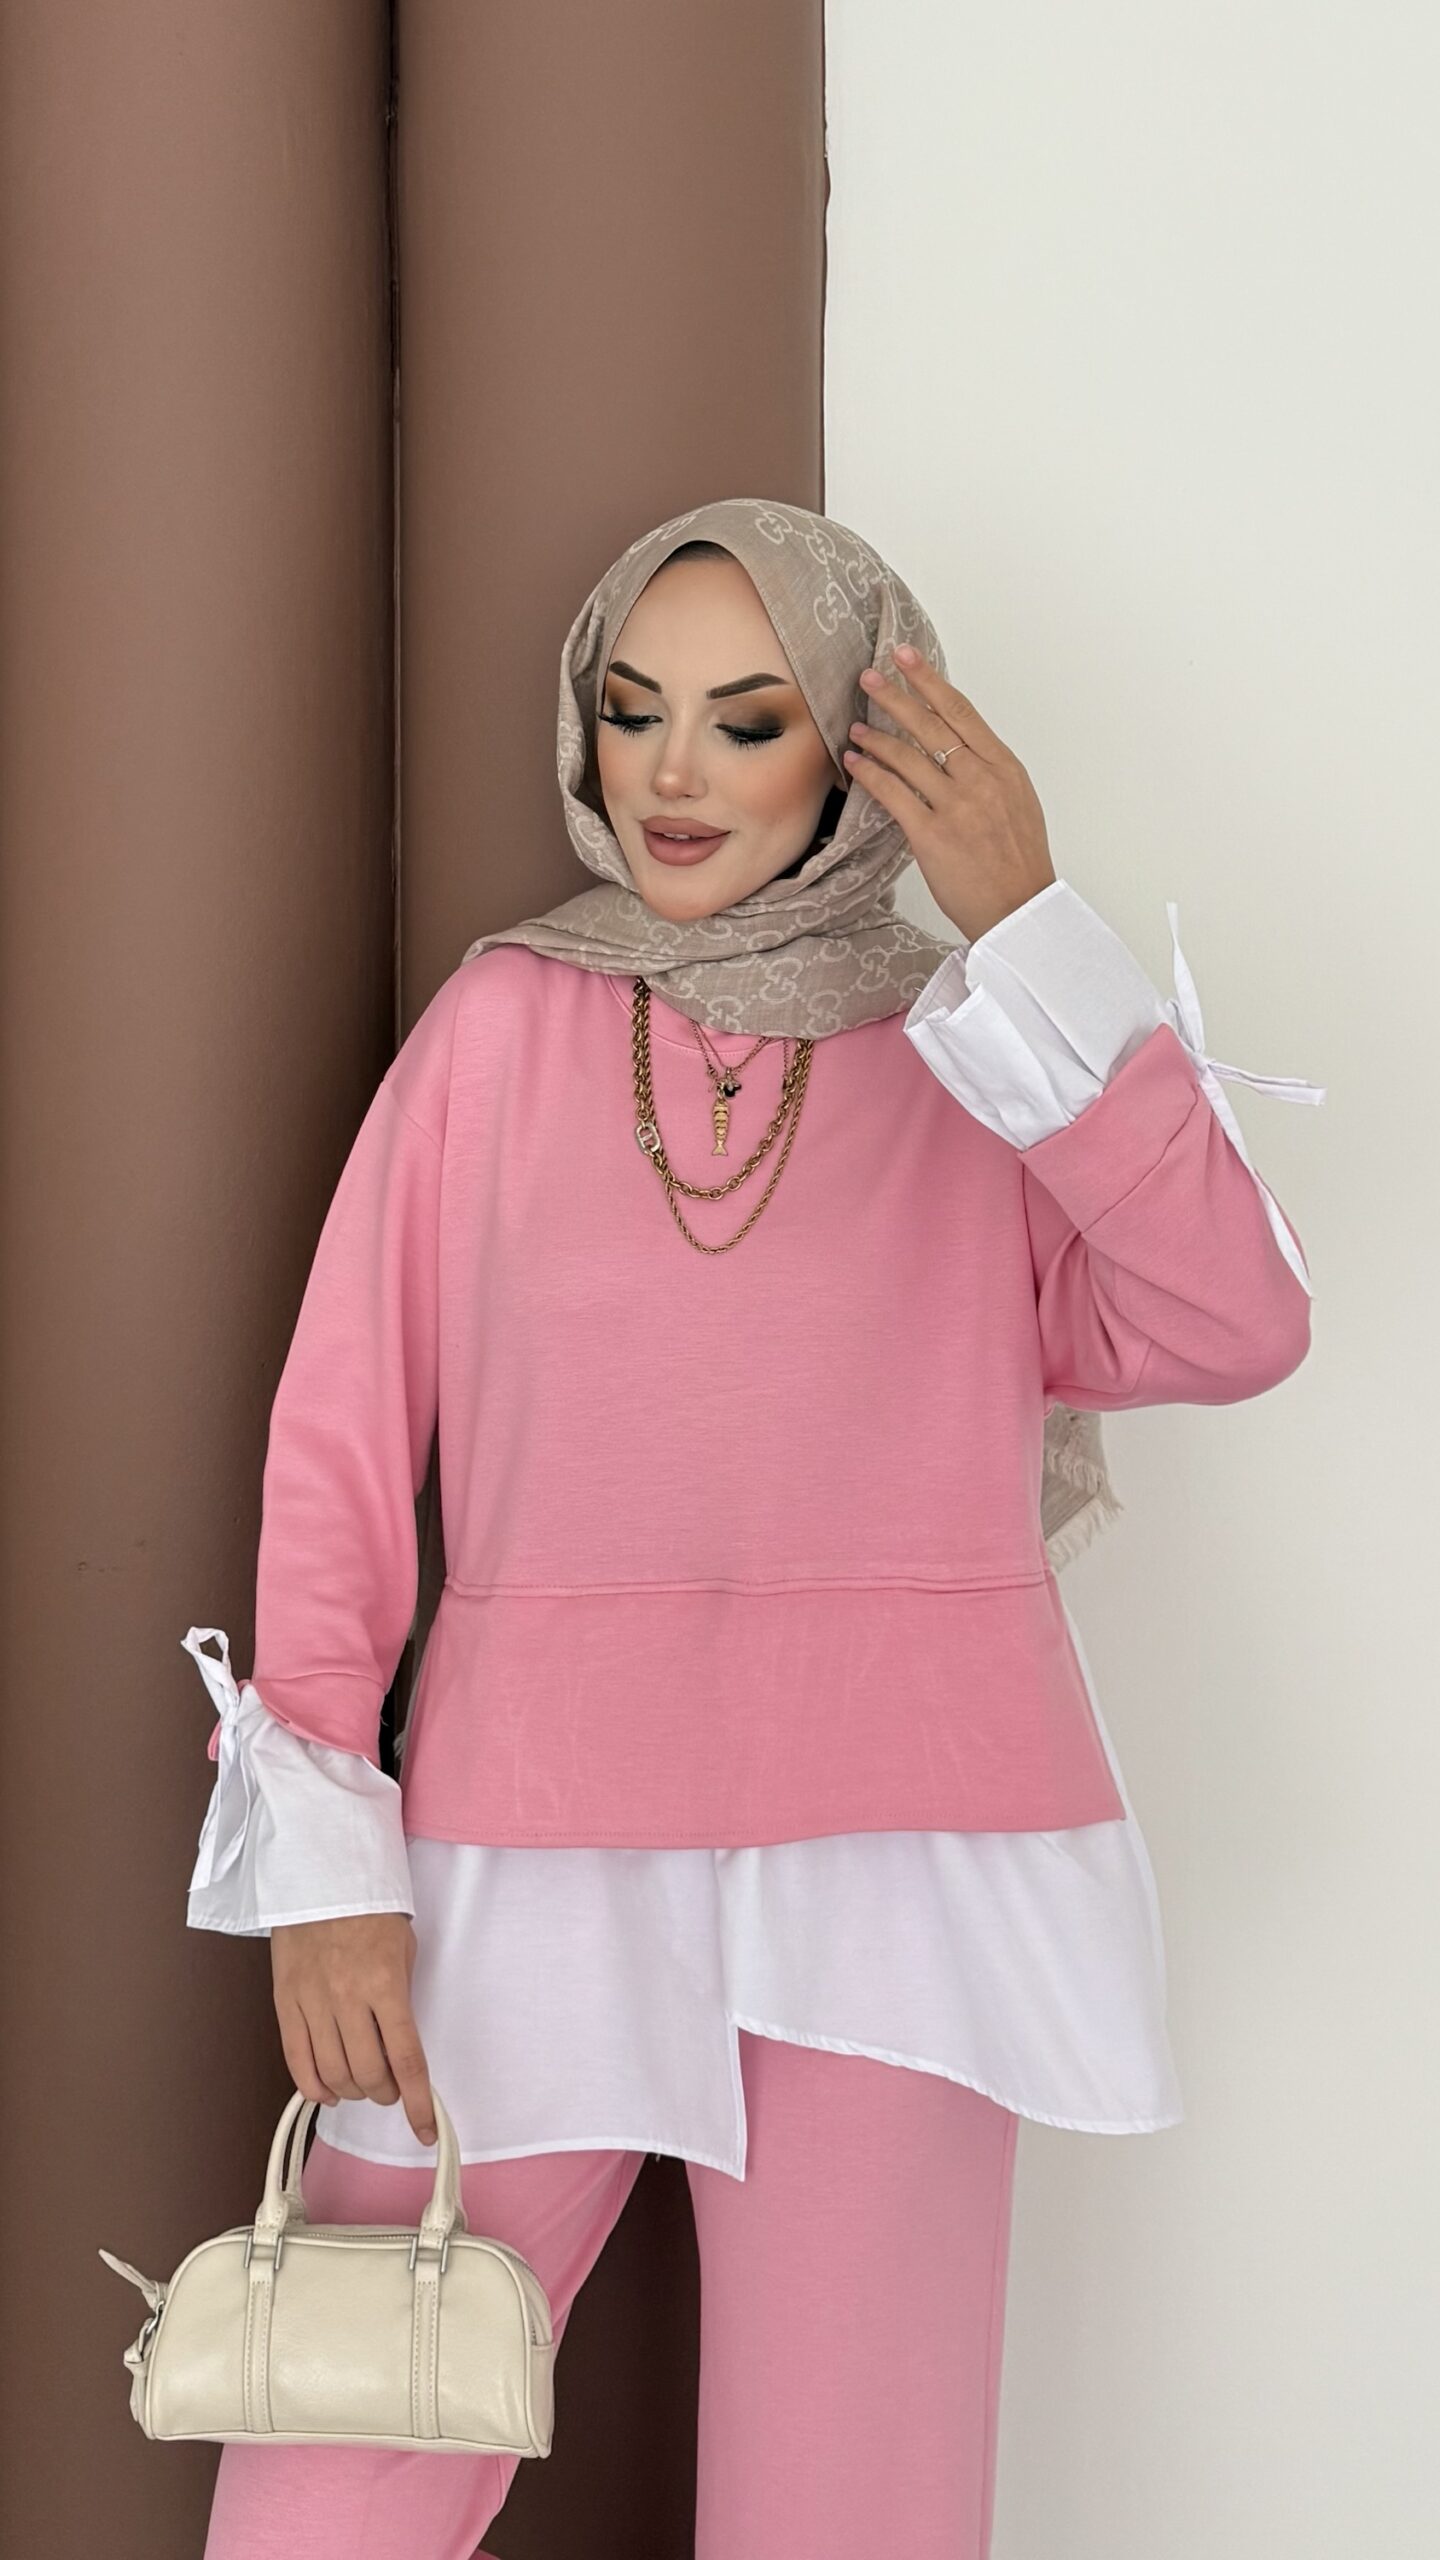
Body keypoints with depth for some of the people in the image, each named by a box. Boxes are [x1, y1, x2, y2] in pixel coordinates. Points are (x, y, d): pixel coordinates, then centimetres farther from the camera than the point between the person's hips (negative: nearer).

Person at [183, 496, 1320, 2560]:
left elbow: (1228, 1328, -9)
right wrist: (319, 1869, -4)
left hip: (891, 1868, 0)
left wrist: (1026, 926, -11)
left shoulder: (985, 1057, 8)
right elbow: (340, 1442, 4)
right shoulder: (502, 1023, 8)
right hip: (533, 1865, 0)